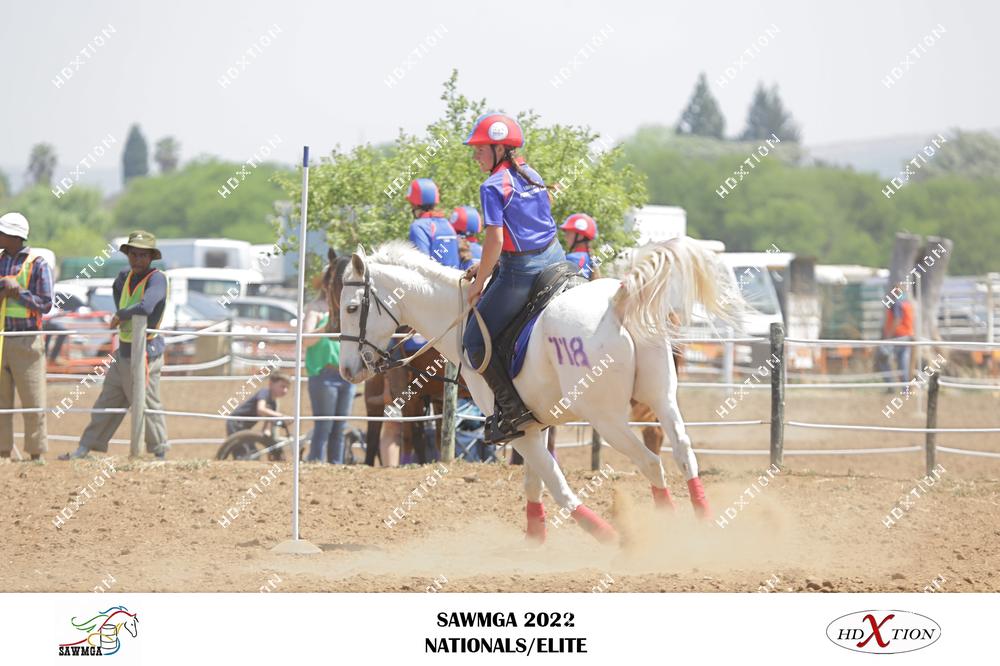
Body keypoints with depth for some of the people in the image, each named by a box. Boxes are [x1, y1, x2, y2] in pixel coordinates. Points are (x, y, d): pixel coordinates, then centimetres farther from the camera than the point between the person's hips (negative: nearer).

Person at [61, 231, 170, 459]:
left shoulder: (157, 278, -17)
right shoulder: (125, 277, 8)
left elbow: (145, 306, -35)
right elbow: (117, 288, 34)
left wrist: (119, 316, -19)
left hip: (143, 353, -9)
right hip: (123, 352, 9)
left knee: (147, 406, -2)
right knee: (106, 404, 14)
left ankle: (160, 453, 9)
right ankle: (85, 449, 20)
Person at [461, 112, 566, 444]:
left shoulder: (493, 187, -13)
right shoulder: (532, 176, 13)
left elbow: (495, 241, -18)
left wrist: (479, 282, -7)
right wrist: (488, 265, 19)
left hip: (521, 271, -8)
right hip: (554, 257, 8)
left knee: (475, 340, -1)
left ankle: (510, 407, -8)